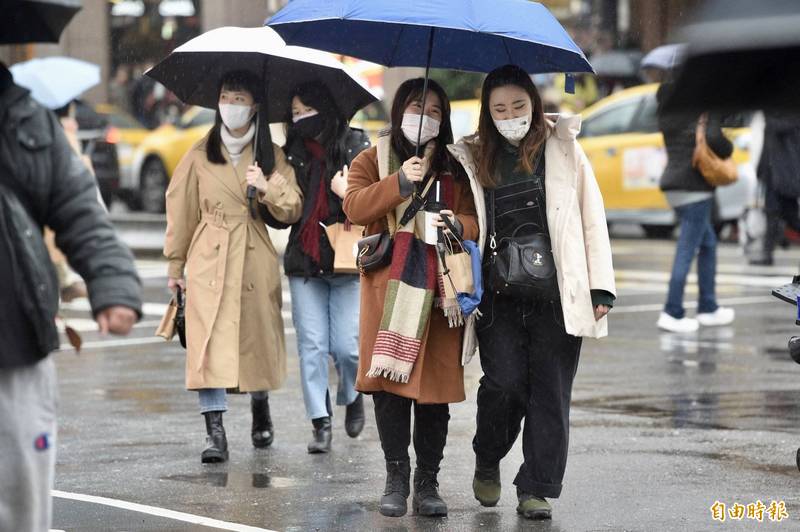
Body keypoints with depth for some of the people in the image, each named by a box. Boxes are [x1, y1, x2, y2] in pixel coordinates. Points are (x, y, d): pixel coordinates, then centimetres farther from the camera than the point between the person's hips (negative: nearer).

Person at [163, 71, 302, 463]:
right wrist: (175, 265, 8)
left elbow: (292, 210, 2)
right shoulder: (201, 155, 5)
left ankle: (261, 414, 35)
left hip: (256, 261, 1)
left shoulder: (271, 155, 6)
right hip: (209, 261, -1)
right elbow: (181, 211, 9)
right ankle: (215, 434, -13)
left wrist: (268, 188, -17)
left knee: (258, 339, 9)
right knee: (208, 343, -12)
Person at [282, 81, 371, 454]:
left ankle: (352, 396, 26)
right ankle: (320, 422, 5)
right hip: (305, 263, 3)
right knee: (312, 345, -2)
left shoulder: (356, 148, 0)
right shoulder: (292, 154, 9)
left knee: (346, 346, -5)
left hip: (348, 260, -3)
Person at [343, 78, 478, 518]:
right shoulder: (372, 161, 11)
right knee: (390, 385, -5)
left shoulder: (454, 170, 17)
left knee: (436, 386, 0)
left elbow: (475, 222, 12)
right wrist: (400, 182, -16)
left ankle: (428, 483, 7)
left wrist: (458, 224, -10)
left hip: (439, 291, 2)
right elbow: (355, 206, -5)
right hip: (390, 289, -2)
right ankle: (396, 480, 4)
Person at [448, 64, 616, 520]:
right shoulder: (474, 160, 9)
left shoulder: (563, 150, 6)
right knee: (505, 380, -11)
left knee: (550, 391, 0)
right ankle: (487, 463, 16)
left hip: (556, 292, 0)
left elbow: (592, 217, 5)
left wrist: (601, 286, -1)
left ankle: (538, 490, 9)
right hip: (498, 293, 0)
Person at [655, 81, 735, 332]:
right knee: (687, 250, -4)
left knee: (708, 244, 19)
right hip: (695, 186, -8)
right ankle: (672, 314, -5)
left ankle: (708, 308, 22)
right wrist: (727, 149, -5)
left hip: (673, 184, 8)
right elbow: (712, 138, -25)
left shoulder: (668, 105, 8)